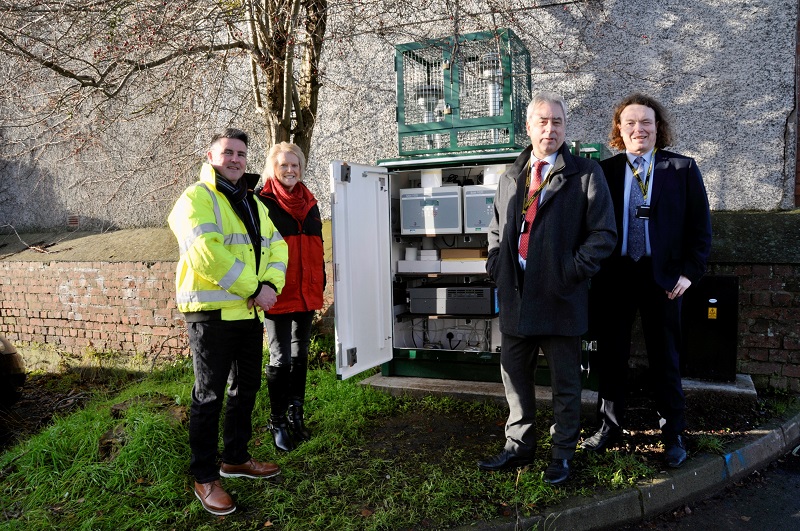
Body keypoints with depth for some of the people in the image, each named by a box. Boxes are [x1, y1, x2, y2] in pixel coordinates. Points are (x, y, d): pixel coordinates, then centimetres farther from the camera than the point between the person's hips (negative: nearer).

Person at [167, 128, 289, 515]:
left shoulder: (253, 204, 16)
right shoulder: (196, 198, -9)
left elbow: (276, 247, 9)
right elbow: (207, 254, -23)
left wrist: (270, 284, -11)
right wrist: (254, 288, -19)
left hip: (250, 313, 8)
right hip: (212, 314, -8)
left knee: (246, 388, 18)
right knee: (209, 396, 2)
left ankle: (235, 458, 35)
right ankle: (205, 478, 16)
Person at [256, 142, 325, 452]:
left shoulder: (309, 203, 13)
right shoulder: (263, 203, -6)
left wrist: (320, 285, 16)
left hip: (306, 294, 6)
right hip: (278, 295, -6)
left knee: (300, 354, 14)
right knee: (281, 358, -1)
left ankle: (295, 413, 28)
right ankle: (277, 422, 12)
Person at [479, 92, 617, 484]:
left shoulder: (585, 174, -1)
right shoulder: (511, 178, 14)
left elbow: (604, 233, -5)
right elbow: (497, 230, 22)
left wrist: (572, 271, -15)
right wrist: (496, 266, 5)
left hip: (560, 296, -5)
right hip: (516, 295, 5)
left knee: (565, 381, 7)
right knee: (514, 374, 13)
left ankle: (563, 453, 25)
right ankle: (519, 448, 30)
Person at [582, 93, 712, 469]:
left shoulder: (683, 169, 2)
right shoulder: (604, 171, 4)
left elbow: (700, 227, 2)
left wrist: (690, 271, -6)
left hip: (662, 277, -1)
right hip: (613, 277, 1)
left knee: (665, 359, 9)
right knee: (610, 356, 11)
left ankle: (673, 434, 25)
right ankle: (610, 427, 27)